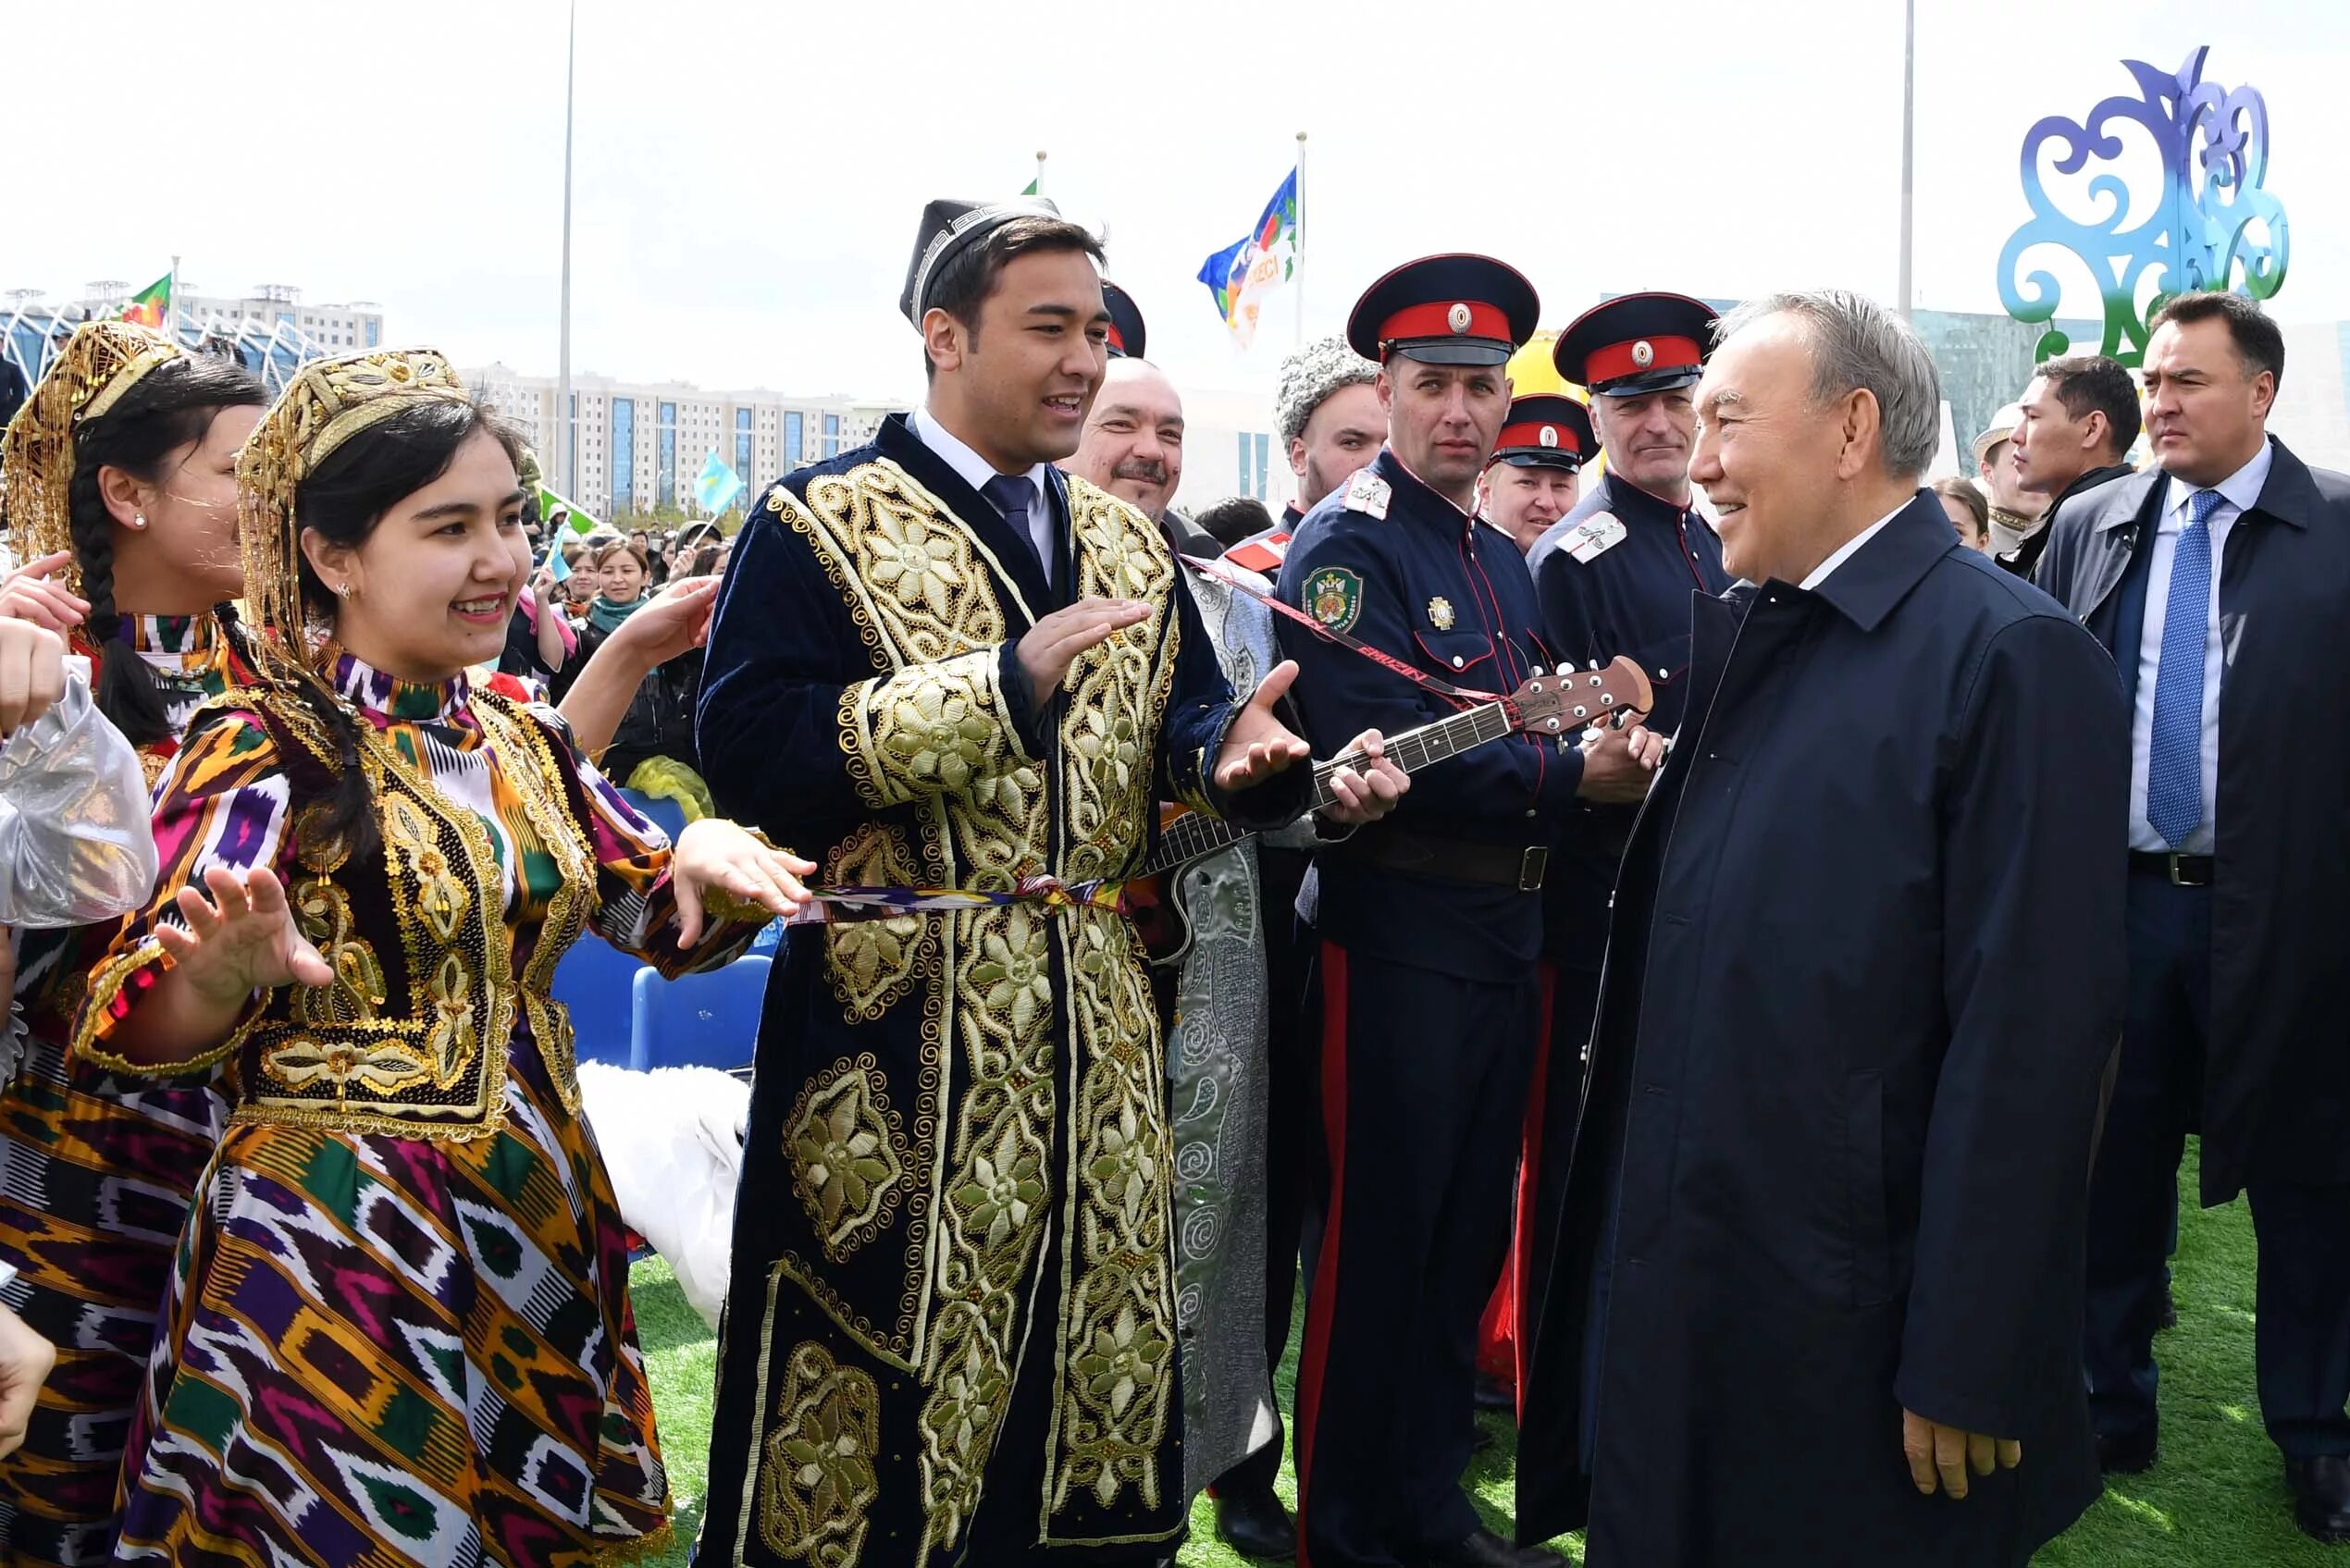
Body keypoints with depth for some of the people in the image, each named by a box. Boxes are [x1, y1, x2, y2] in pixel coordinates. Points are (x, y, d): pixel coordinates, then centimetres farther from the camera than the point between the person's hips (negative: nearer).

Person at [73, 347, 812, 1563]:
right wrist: (231, 967, -40)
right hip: (335, 1263, -6)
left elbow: (660, 914, 17)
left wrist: (708, 857, -6)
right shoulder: (267, 747, -11)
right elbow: (141, 1022, -17)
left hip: (541, 1232, 6)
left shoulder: (521, 741, 8)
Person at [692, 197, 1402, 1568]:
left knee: (1092, 1348, 13)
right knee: (882, 1409, 1)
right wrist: (1004, 687, -21)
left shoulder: (1129, 545, 15)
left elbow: (1182, 730, 11)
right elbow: (750, 750, -17)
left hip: (1100, 1038, 6)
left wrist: (1235, 752, -13)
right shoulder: (821, 526, -5)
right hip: (899, 1039, -6)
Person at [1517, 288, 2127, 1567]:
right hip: (1672, 1281, 7)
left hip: (1854, 1340, -7)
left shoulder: (2011, 657, -15)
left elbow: (2029, 1039, -18)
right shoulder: (1731, 632, 10)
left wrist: (1964, 1370, -18)